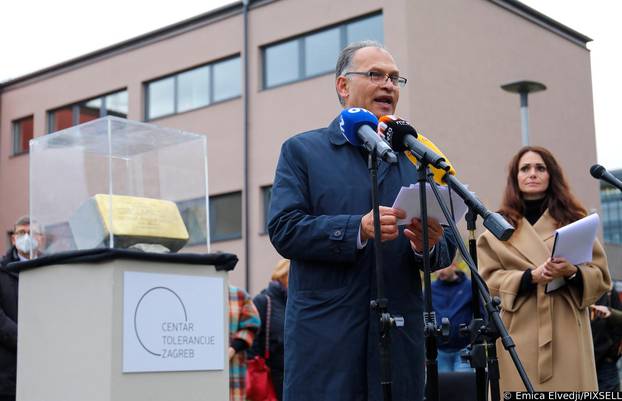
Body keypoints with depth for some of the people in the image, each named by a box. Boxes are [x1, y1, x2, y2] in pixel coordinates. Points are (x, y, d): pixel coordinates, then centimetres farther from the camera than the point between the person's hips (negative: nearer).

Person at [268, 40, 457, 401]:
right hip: (324, 339, -3)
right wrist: (358, 229, -20)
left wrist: (429, 245, -11)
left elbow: (446, 250, 13)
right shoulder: (302, 150, 7)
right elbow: (283, 230, -7)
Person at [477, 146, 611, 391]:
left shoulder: (573, 220, 13)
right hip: (519, 334, -1)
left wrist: (572, 273, -13)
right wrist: (530, 277, -13)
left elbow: (601, 276, 8)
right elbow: (488, 281, 3)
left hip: (567, 333, 1)